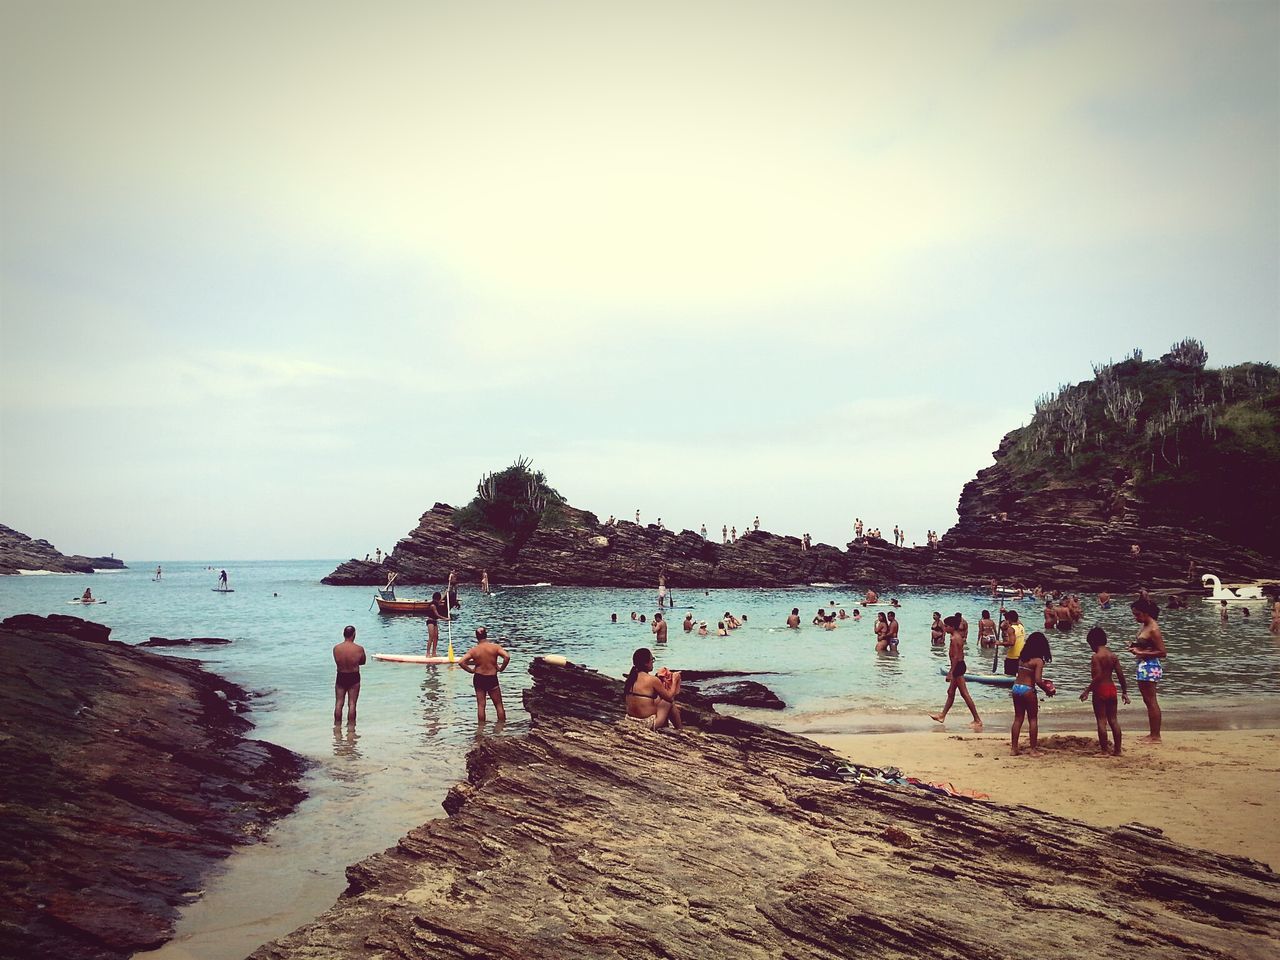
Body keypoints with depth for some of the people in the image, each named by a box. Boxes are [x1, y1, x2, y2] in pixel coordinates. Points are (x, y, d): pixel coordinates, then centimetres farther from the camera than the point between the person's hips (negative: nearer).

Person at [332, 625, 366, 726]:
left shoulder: (336, 648, -9)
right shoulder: (359, 649, -14)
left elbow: (337, 661, 3)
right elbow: (362, 662, 1)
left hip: (341, 677, 2)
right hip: (354, 678, -2)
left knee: (339, 703, 12)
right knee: (352, 704, 5)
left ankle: (337, 725, 18)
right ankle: (350, 726, 8)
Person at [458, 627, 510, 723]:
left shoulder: (473, 650, -6)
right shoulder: (495, 647, -9)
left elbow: (461, 662, -13)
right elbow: (507, 657, -21)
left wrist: (470, 670, -1)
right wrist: (501, 668, -7)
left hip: (478, 678, 2)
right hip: (492, 679, -2)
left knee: (480, 705, 10)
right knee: (499, 705, 10)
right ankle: (502, 724, 13)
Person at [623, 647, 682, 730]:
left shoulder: (631, 677, 2)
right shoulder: (653, 680, -17)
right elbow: (669, 697, -4)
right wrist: (674, 680, 7)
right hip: (647, 723, -7)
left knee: (659, 699, 25)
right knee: (669, 702, 15)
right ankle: (680, 729, 29)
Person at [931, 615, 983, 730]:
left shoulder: (954, 638, -17)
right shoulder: (959, 637, 12)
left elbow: (955, 657, -22)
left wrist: (950, 672, -21)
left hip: (957, 666, -11)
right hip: (961, 665, 11)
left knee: (964, 694, -7)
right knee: (950, 692, 18)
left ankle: (977, 720, -5)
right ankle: (942, 716, 28)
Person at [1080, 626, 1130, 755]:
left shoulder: (1096, 657, -14)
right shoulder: (1113, 655, 6)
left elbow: (1098, 676, -21)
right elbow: (1120, 675, 7)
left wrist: (1087, 690, -15)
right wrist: (1124, 692, 15)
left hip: (1100, 690, -7)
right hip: (1111, 689, 7)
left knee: (1101, 721, 0)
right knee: (1113, 720, 12)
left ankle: (1104, 750, 3)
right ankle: (1117, 750, 15)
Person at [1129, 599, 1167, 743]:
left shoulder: (1153, 629, -19)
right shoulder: (1144, 626, 9)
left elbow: (1163, 653, -21)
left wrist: (1140, 653, -23)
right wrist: (1135, 647, 4)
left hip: (1150, 667, -10)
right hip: (1144, 666, 10)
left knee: (1151, 701, -3)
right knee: (1149, 701, 16)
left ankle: (1156, 736, 5)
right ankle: (1153, 734, 25)